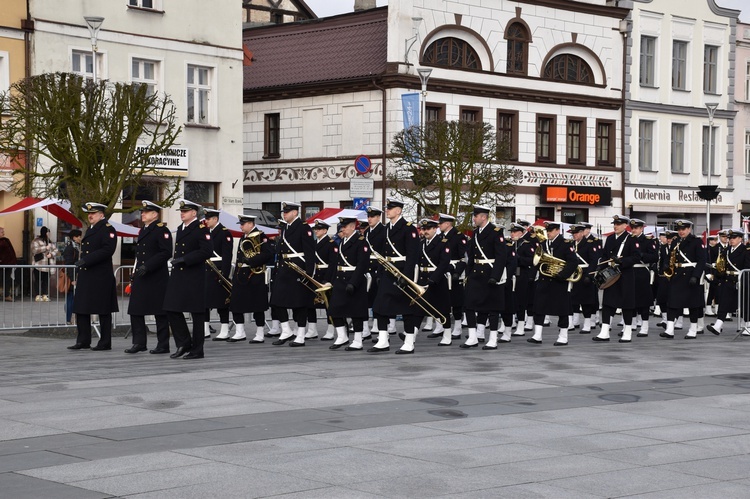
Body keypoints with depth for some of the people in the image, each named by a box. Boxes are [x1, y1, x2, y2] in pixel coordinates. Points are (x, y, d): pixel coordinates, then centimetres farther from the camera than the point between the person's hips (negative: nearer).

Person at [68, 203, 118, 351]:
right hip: (85, 277, 9)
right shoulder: (90, 230, 19)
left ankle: (105, 343, 6)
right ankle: (83, 341, 13)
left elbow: (107, 250, -21)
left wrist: (86, 260, -24)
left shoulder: (108, 229, -8)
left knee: (103, 311, -1)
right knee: (81, 309, 7)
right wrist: (78, 271, 18)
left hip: (101, 277, -9)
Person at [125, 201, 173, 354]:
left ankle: (163, 345, 5)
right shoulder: (142, 231, 18)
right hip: (141, 277, 8)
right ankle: (139, 343, 11)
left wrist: (148, 266, -21)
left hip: (157, 278, -8)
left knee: (160, 313, -2)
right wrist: (135, 273, 18)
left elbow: (166, 253, -17)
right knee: (135, 310, 4)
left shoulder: (161, 230, -8)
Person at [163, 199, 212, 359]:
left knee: (197, 313, 0)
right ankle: (184, 344, 13)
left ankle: (197, 350, 6)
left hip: (194, 278, -8)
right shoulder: (180, 229, 16)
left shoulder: (201, 229, -8)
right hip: (178, 276, 8)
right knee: (172, 309, 2)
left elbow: (206, 252, -18)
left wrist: (184, 259, -21)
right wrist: (176, 262, 15)